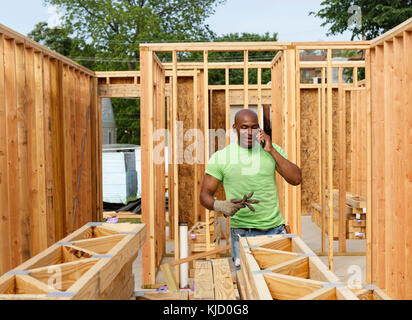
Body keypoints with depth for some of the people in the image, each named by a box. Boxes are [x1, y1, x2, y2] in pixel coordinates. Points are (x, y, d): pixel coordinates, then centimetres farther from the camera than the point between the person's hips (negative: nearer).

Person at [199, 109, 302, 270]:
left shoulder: (273, 150, 5)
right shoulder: (220, 157, -3)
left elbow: (296, 179, -5)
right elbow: (205, 195, -1)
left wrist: (271, 150, -11)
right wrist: (220, 205, -23)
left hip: (275, 228, 2)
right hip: (242, 232, -2)